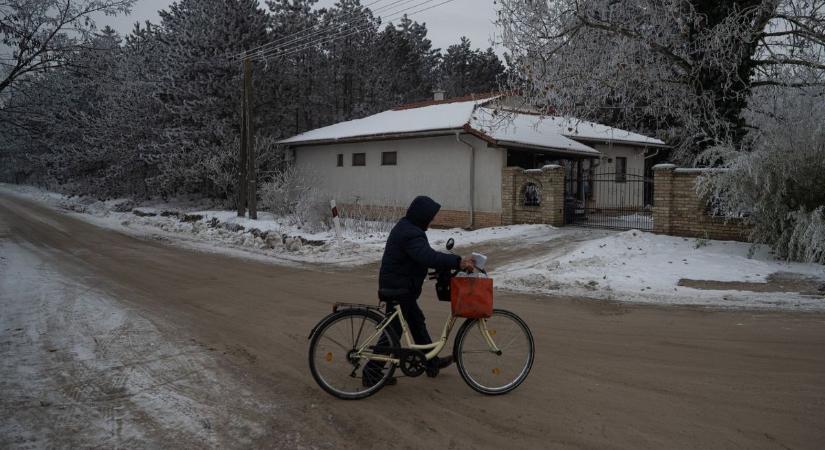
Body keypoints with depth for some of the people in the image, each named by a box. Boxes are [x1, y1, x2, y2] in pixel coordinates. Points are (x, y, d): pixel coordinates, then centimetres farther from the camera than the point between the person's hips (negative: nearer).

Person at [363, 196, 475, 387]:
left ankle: (432, 362, 34)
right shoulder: (411, 234, -23)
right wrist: (457, 262, -42)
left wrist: (451, 261, 7)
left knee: (417, 322, 20)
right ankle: (372, 373, 6)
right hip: (398, 290, -11)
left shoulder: (405, 228, 11)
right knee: (393, 330, -3)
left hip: (402, 288, 11)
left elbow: (424, 255, 17)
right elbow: (428, 256, -39)